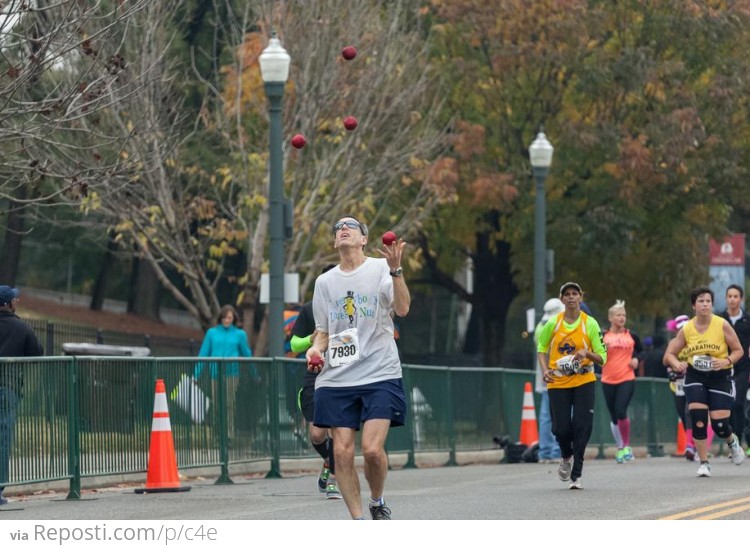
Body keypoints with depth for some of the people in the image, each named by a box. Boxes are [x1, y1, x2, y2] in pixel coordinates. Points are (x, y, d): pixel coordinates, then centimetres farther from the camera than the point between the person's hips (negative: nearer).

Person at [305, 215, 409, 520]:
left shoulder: (380, 269, 1)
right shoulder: (325, 282, 12)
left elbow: (402, 309, -14)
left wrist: (395, 269, -26)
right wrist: (316, 348, -2)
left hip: (380, 374, -3)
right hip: (336, 378, 3)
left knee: (372, 449, -15)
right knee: (342, 451, -4)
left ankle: (377, 503, 13)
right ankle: (358, 523, 8)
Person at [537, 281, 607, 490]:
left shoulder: (590, 324, -3)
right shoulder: (553, 323, 1)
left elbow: (602, 357, -2)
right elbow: (541, 348, 14)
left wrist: (587, 353, -22)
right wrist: (545, 370, -2)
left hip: (584, 381, -1)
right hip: (558, 383, 1)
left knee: (582, 427, -9)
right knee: (561, 428, -5)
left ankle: (576, 475, -2)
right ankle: (566, 457, 29)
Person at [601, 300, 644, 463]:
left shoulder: (631, 335, 6)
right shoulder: (603, 336, 0)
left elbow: (640, 350, 21)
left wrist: (636, 358, 1)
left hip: (627, 379, -1)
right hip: (608, 381, 1)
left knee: (621, 411, -18)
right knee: (614, 416, 9)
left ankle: (626, 446, -2)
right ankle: (620, 448, 24)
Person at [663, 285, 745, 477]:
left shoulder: (722, 325, -8)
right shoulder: (686, 329, -3)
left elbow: (738, 350, -1)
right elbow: (669, 355, 4)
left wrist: (726, 361, -20)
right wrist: (677, 364, -17)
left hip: (720, 377, -2)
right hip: (695, 377, 2)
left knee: (719, 424, -8)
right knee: (698, 418, -14)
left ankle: (732, 441, 30)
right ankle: (703, 463, 0)